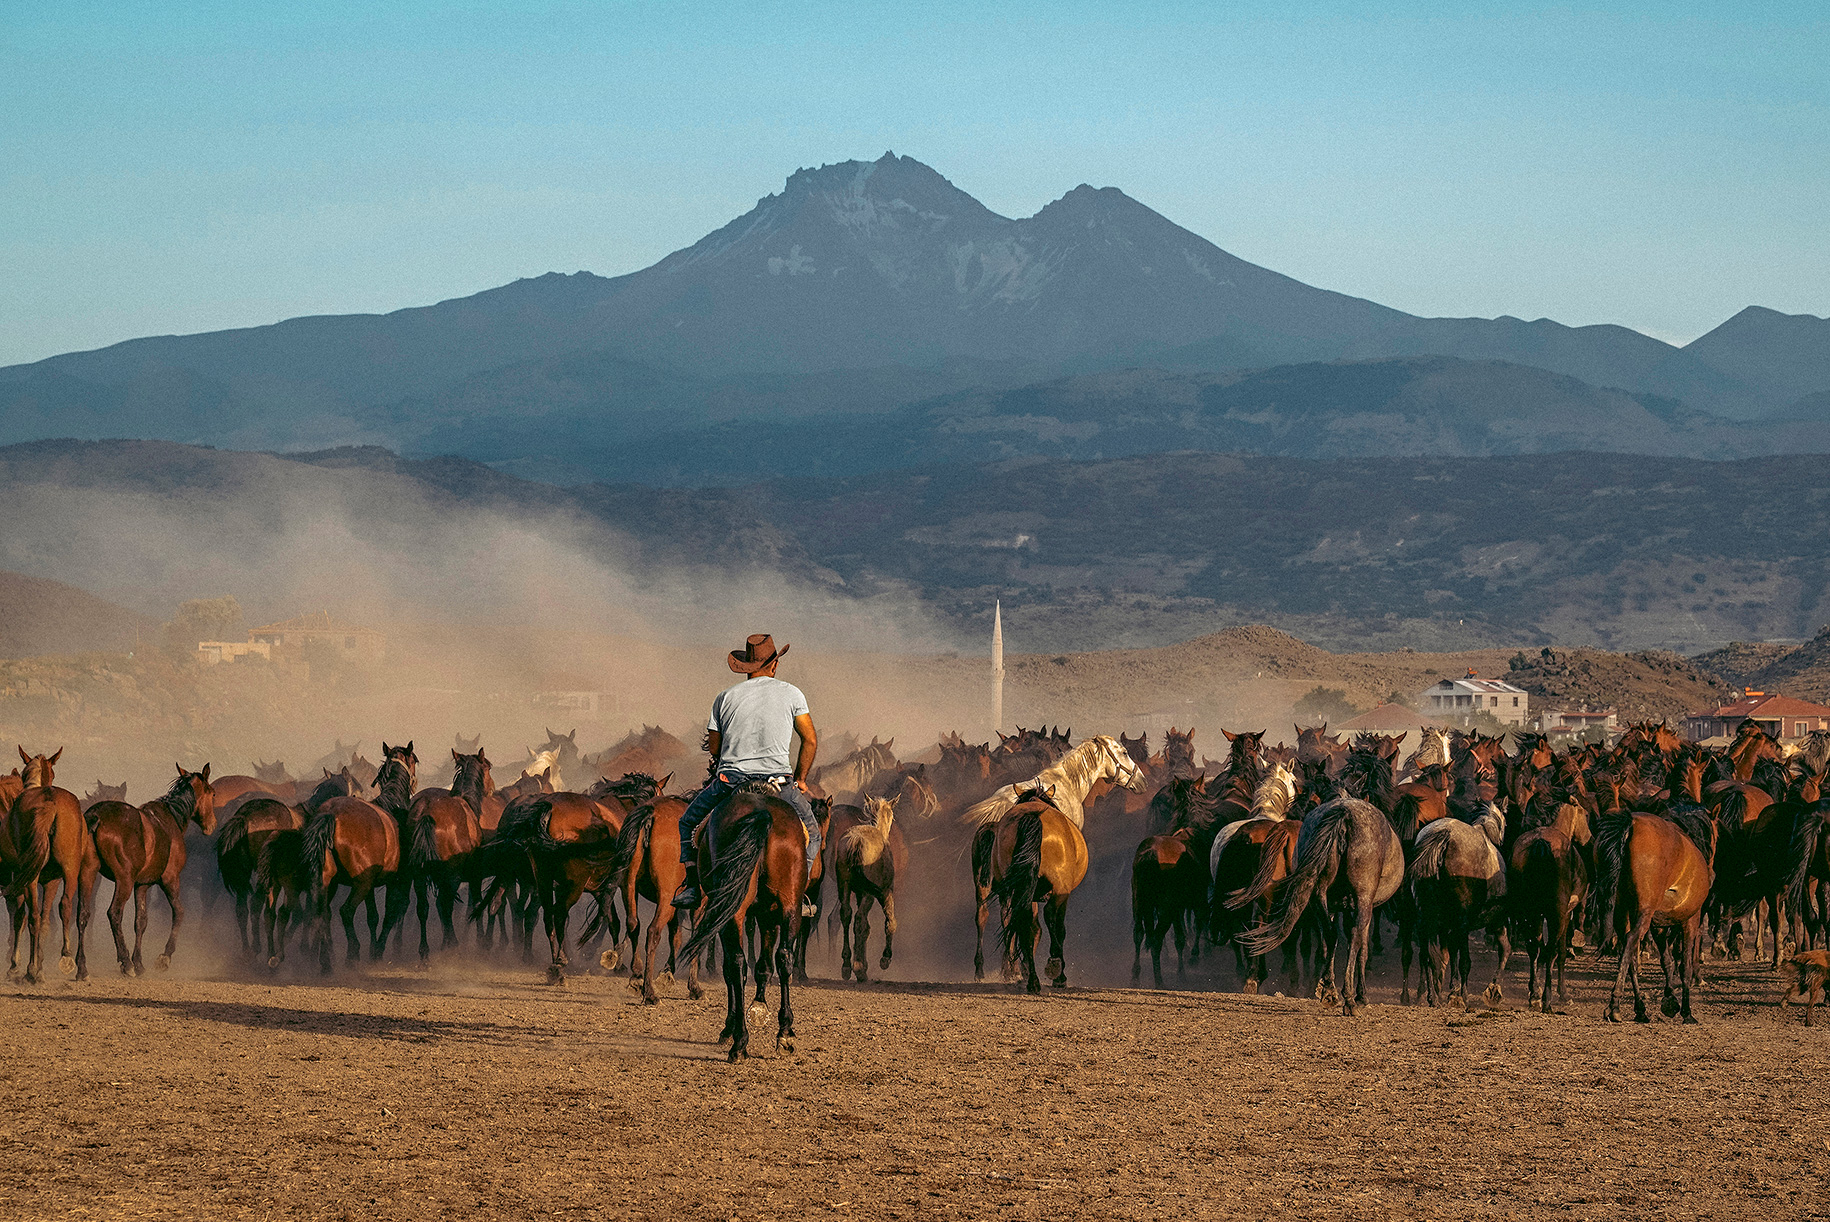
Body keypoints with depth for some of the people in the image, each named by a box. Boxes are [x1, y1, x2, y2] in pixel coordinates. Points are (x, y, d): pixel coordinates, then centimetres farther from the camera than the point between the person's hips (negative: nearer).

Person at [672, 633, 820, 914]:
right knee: (811, 832, 21)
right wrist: (799, 780, 12)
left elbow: (713, 747, 9)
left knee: (688, 822, 23)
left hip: (729, 779, 1)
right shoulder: (791, 694, 3)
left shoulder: (725, 697, 6)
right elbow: (811, 741, 1)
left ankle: (693, 886, 9)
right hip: (779, 781, -1)